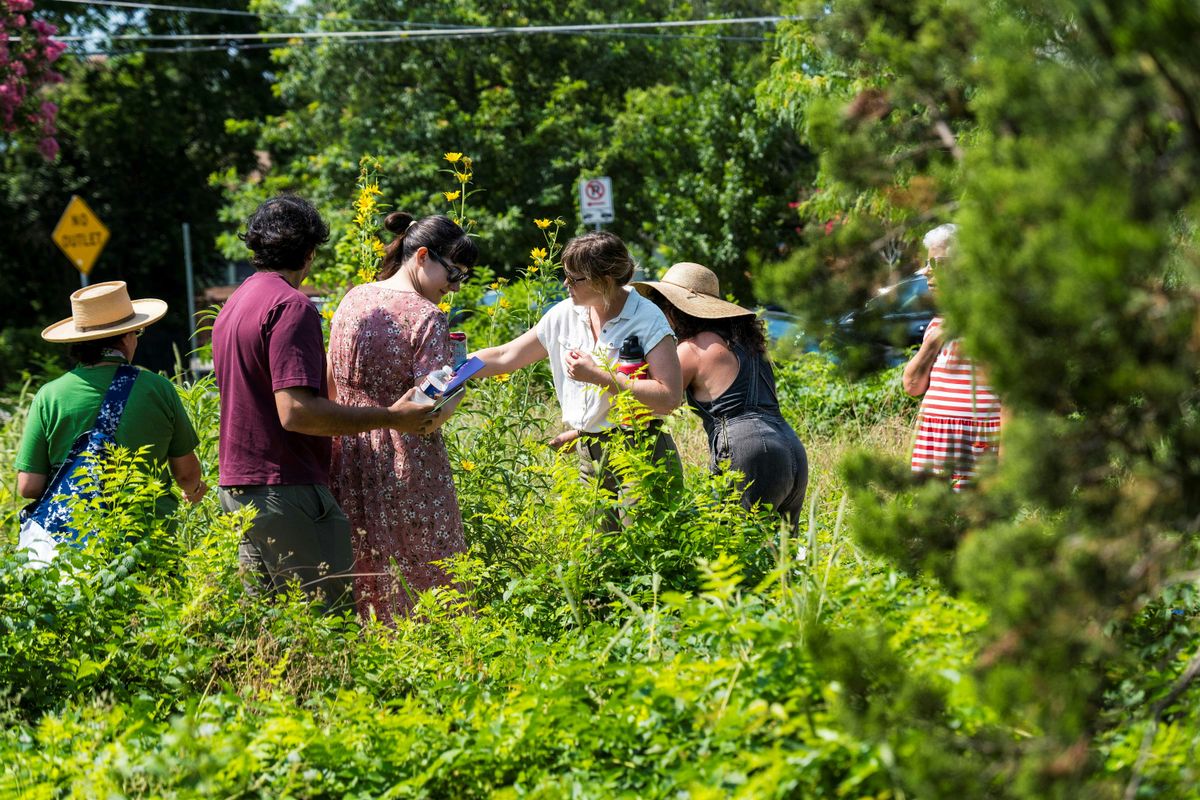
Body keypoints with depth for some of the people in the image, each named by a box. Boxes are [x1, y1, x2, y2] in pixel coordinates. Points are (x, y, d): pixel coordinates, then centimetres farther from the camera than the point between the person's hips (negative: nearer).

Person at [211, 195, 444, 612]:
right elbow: (296, 412, -23)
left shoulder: (234, 305, 15)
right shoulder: (291, 305, -14)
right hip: (286, 492, -10)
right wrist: (390, 417, -19)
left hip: (237, 486, 10)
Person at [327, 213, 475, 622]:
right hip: (408, 468, -7)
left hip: (350, 460, 7)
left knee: (365, 582, 13)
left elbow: (332, 389, 15)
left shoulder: (353, 299, 7)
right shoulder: (426, 317, -15)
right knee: (425, 577, 2)